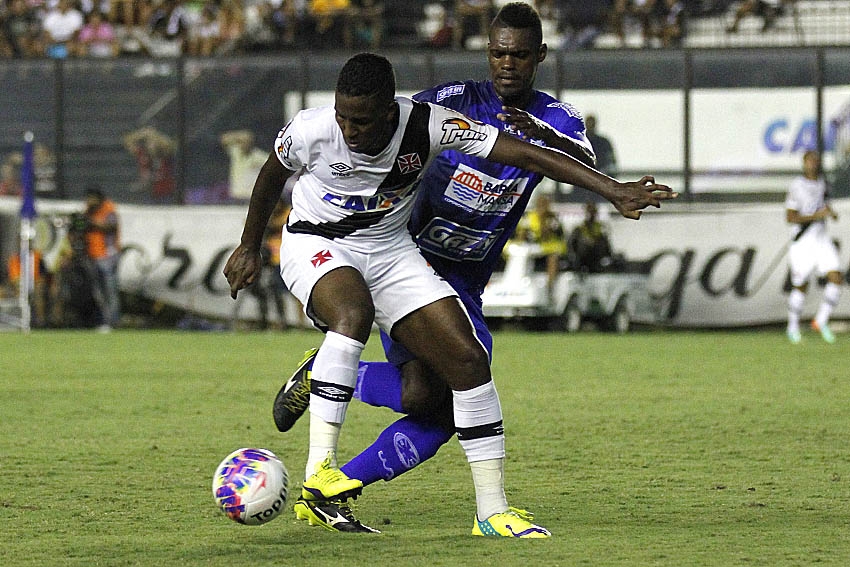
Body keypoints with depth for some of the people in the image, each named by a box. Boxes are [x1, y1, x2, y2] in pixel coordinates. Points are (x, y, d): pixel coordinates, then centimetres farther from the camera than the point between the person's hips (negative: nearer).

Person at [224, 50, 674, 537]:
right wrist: (250, 248, 15)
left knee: (469, 359, -10)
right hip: (316, 245, -3)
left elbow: (526, 154, -24)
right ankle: (318, 476, -40)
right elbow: (272, 176, 2)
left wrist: (611, 189, -31)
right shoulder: (310, 131, -23)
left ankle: (493, 510, -1)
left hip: (391, 248, 3)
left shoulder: (426, 125, -23)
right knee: (353, 313, -38)